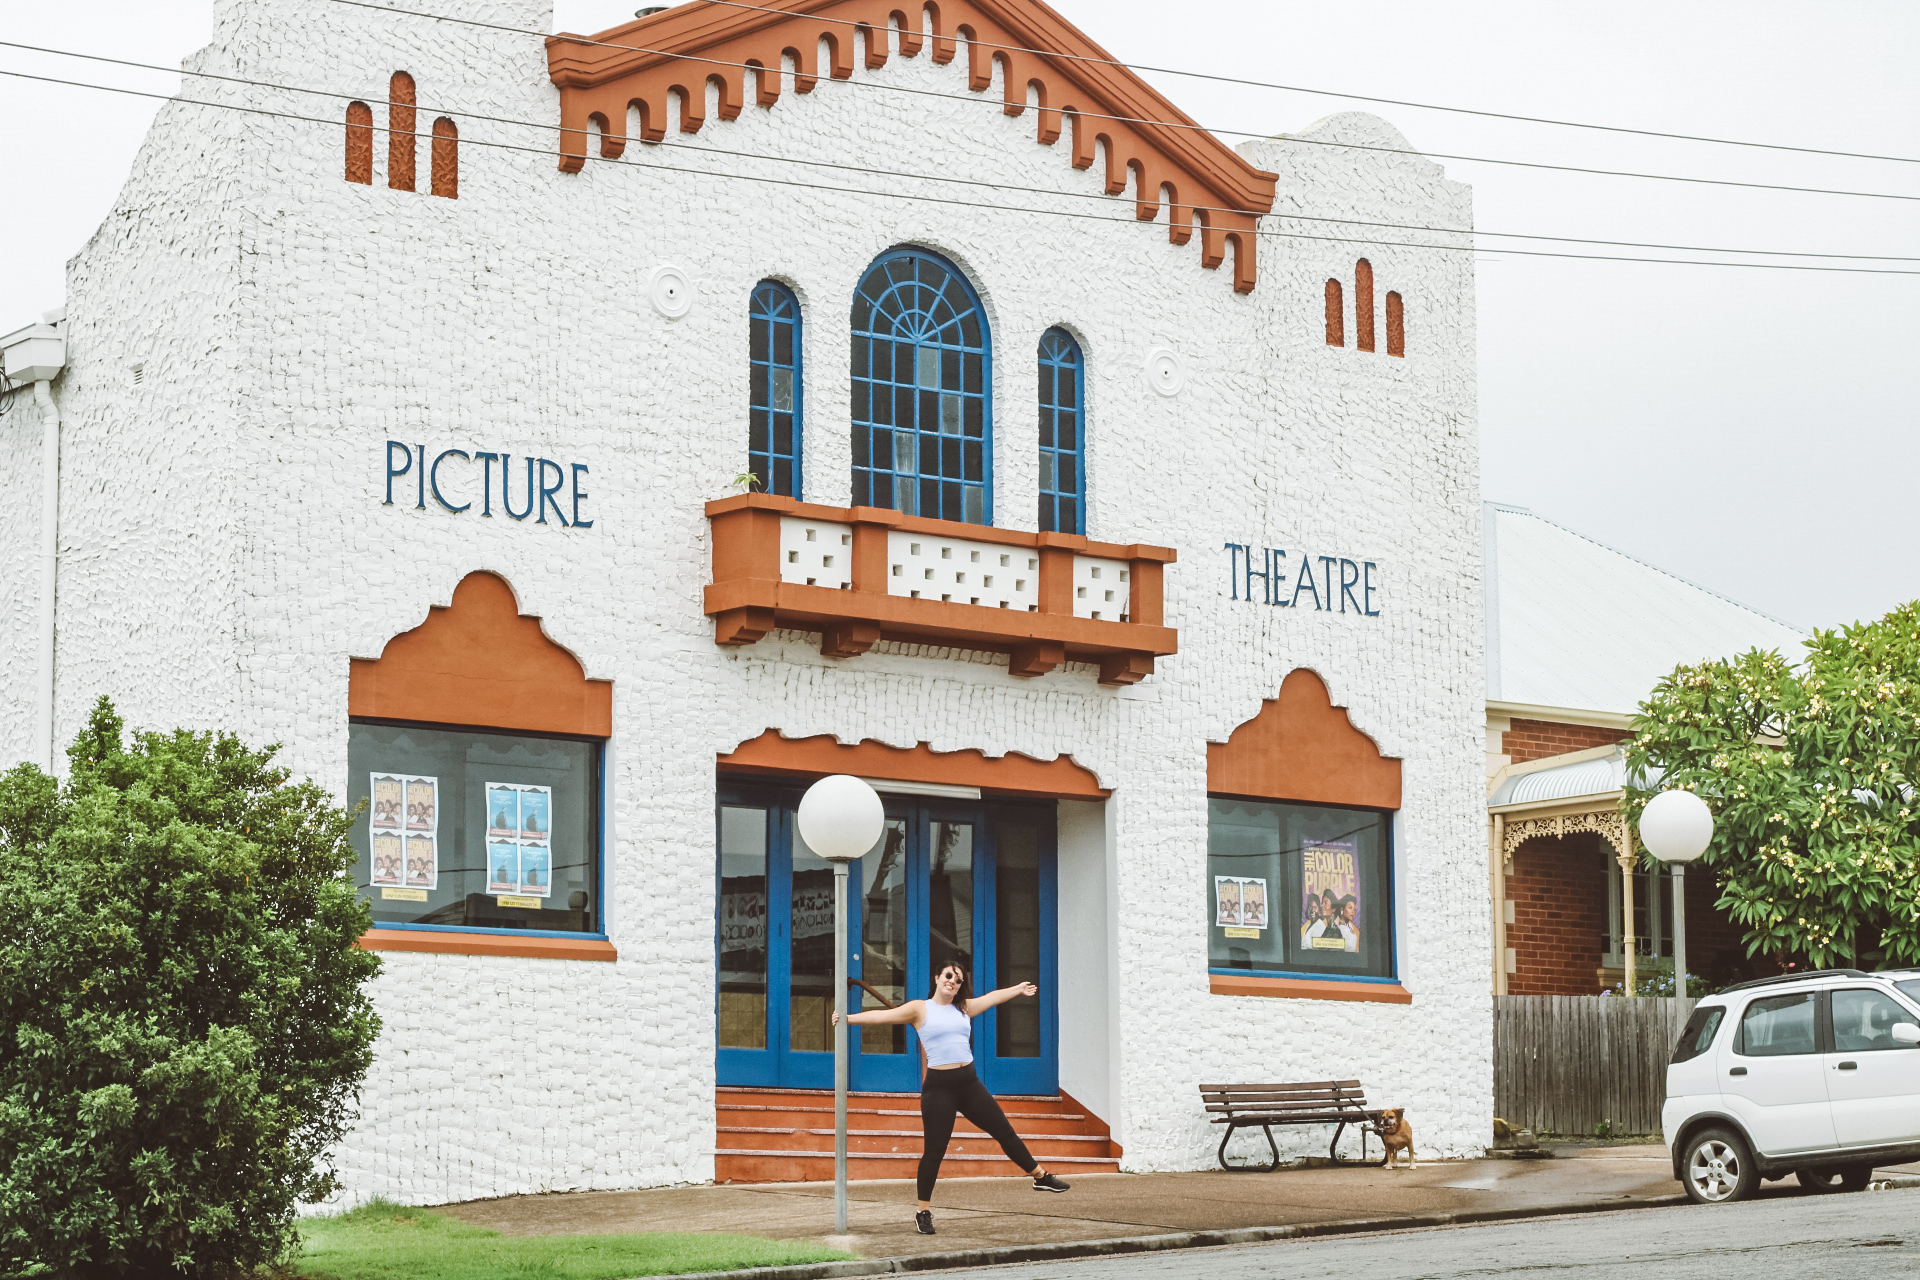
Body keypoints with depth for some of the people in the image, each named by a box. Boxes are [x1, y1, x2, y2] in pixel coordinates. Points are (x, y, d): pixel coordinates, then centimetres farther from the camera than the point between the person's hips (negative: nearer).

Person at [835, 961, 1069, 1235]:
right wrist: (849, 1018, -18)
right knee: (934, 1150, -3)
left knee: (1004, 1132, 11)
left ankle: (1040, 1176, 26)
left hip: (969, 1083, 4)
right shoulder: (920, 1009, 0)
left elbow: (993, 997, 26)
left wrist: (1019, 989, 33)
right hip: (939, 1086, -4)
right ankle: (923, 1212, 7)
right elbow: (882, 1015, -8)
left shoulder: (964, 1008, 13)